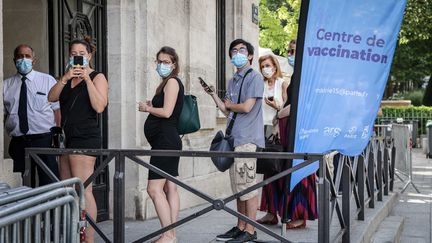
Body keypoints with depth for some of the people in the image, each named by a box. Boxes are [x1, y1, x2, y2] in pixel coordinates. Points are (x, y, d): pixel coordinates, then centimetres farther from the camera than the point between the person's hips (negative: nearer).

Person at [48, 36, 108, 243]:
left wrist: (87, 78, -18)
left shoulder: (97, 77, -2)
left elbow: (99, 106, -16)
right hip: (68, 138, 8)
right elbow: (51, 97, 3)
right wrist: (65, 78, -11)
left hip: (85, 138, -8)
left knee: (84, 190, -12)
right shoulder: (68, 78, 19)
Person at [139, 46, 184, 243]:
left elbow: (166, 112, -17)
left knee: (154, 188, -13)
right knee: (170, 188, 8)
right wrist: (152, 107, 8)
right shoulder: (166, 83, 21)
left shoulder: (172, 82, -8)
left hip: (166, 141, -10)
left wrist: (147, 108, -4)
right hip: (169, 140, 10)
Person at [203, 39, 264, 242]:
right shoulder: (233, 81, 19)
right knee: (238, 186, 12)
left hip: (247, 140, -8)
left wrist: (229, 104, 3)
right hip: (234, 138, 8)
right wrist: (213, 95, 8)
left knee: (247, 186, -6)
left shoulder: (254, 77, -5)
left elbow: (246, 107, -15)